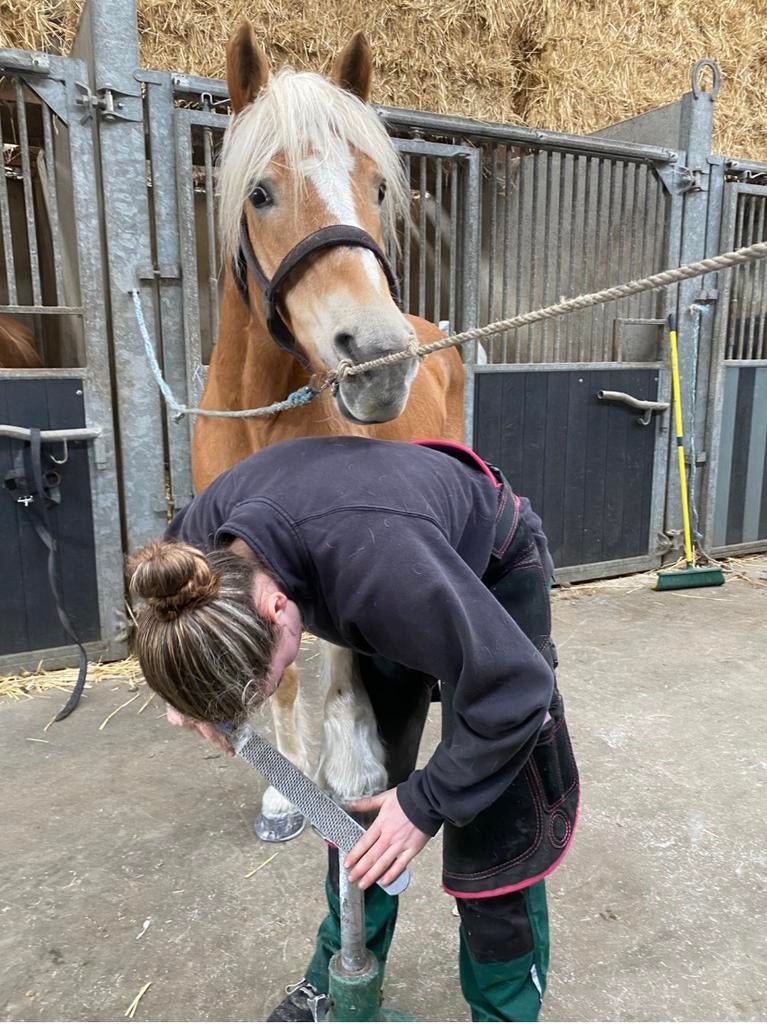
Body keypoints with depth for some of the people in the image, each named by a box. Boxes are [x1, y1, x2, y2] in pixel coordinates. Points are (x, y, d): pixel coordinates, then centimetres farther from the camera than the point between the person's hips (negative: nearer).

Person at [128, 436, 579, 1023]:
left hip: (492, 575, -5)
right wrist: (193, 695, -9)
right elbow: (171, 575, 3)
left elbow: (515, 686, -35)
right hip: (385, 594, 6)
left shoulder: (375, 559, -45)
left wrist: (426, 803, -27)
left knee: (489, 825, -3)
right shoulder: (207, 536, -25)